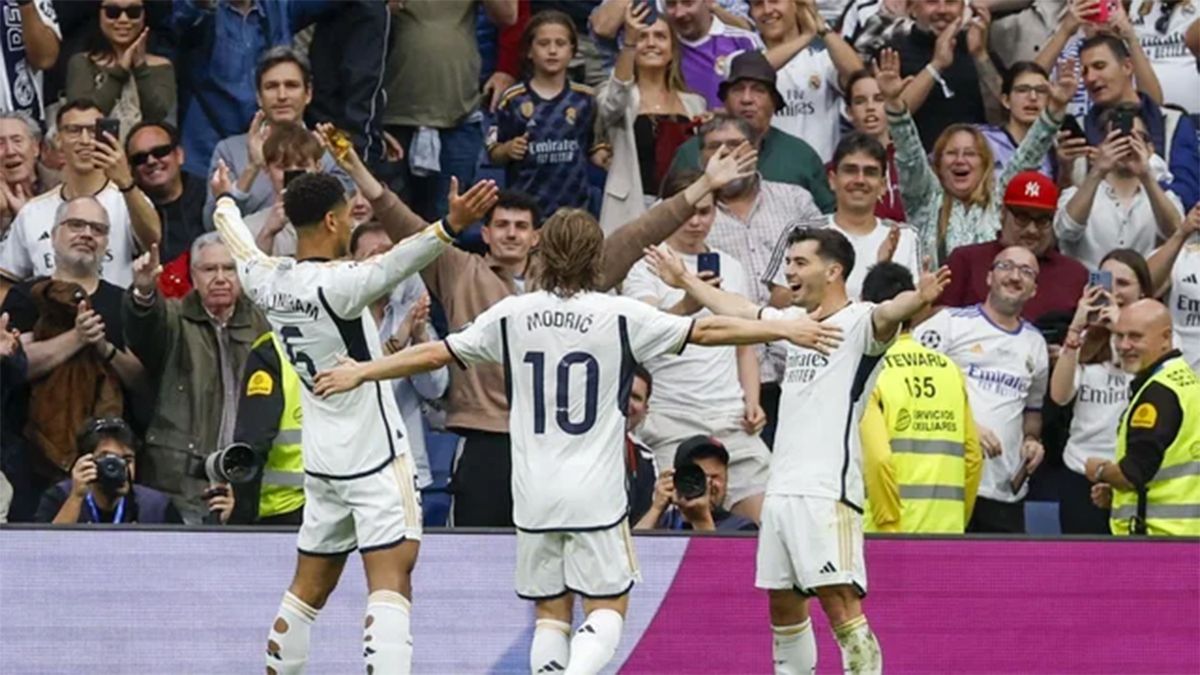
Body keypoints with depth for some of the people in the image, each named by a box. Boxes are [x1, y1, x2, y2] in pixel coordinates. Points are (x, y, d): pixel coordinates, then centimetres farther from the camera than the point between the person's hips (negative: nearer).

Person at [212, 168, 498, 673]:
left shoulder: (268, 281, 3)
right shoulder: (335, 285, -19)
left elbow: (240, 245, 26)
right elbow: (391, 266, -39)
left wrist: (225, 203, 48)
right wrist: (450, 227, -55)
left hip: (321, 459, 8)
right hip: (374, 458, -8)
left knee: (308, 589, 17)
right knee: (391, 584, -14)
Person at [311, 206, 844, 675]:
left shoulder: (511, 316, 1)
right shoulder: (619, 316, -5)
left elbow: (435, 353, 8)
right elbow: (706, 331, -2)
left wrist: (360, 374, 21)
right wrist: (784, 329, 7)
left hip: (534, 494, 2)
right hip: (596, 493, -2)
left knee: (551, 612, 10)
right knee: (607, 608, 3)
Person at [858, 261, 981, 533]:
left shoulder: (871, 371, -6)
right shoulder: (949, 369, 9)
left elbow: (878, 458, -15)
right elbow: (973, 456, 10)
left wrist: (888, 524, -5)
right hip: (948, 529, 5)